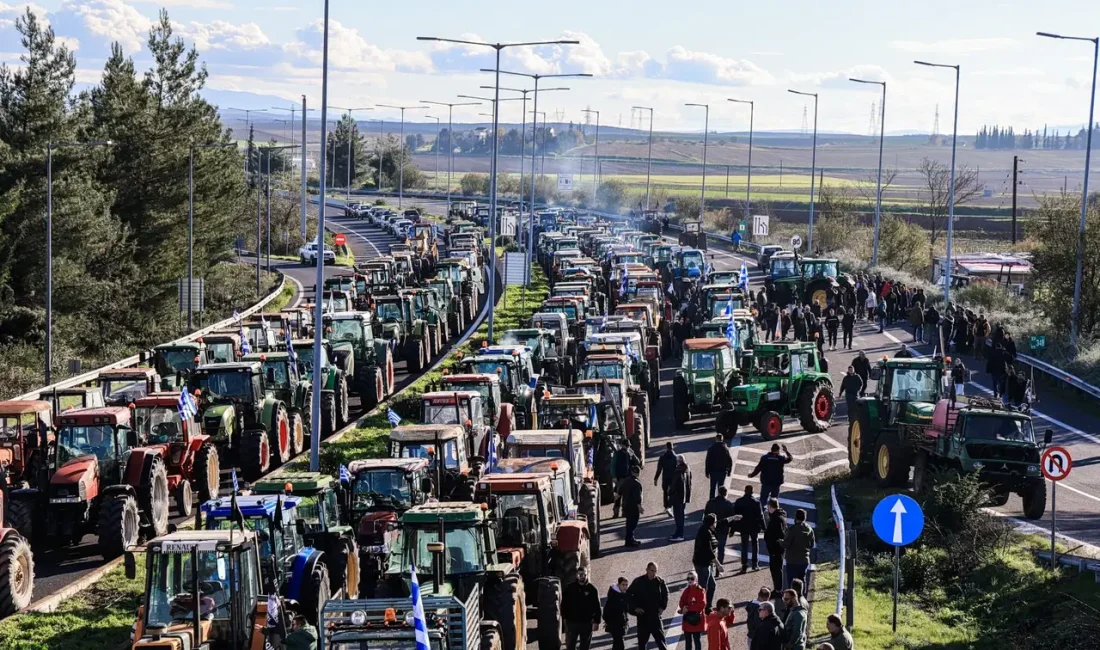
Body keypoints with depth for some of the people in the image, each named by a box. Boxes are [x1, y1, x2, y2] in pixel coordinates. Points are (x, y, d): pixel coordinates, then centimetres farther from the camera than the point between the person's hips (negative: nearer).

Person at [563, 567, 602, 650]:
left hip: (587, 623, 0)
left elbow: (597, 607, -3)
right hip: (571, 622, 0)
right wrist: (564, 618, -1)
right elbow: (564, 605, 4)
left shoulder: (592, 589, -4)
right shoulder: (569, 588, -2)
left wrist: (596, 621, -7)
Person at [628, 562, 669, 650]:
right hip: (642, 616, 0)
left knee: (660, 638, -3)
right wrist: (635, 607, -5)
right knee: (642, 639, 9)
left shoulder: (660, 581, -2)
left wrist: (663, 607, 4)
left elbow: (666, 594, 15)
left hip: (656, 615, 0)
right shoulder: (638, 581, -5)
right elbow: (629, 594, 2)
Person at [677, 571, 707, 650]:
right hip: (687, 619, 6)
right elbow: (682, 603, 6)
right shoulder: (686, 591, 8)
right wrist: (682, 608, -18)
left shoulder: (700, 591, -10)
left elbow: (702, 604, -18)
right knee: (688, 640, 13)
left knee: (697, 640, 0)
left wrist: (688, 608, -19)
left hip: (697, 619, -6)